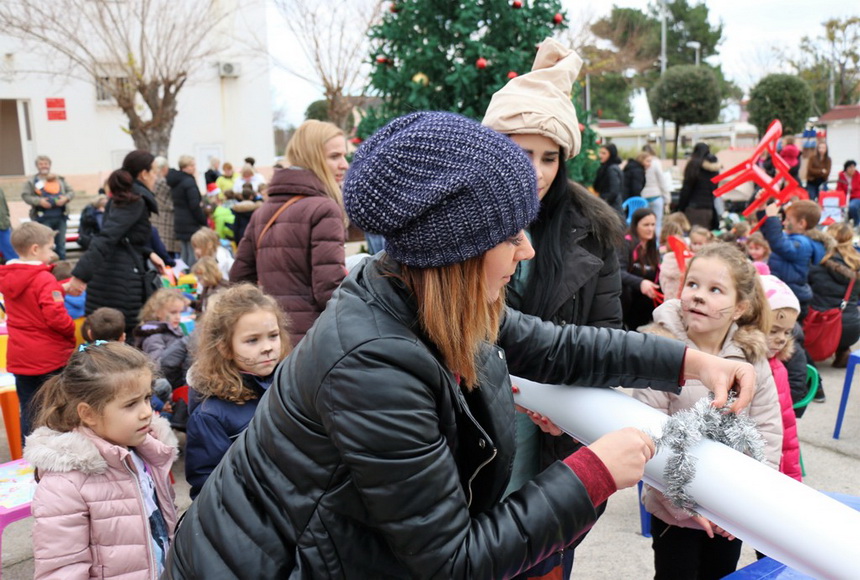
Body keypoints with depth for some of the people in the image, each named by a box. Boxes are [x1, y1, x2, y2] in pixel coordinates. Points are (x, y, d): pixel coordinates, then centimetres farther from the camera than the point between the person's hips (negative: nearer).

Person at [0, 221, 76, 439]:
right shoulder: (45, 280, -18)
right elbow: (56, 317, -25)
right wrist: (72, 331, -6)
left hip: (20, 357, 6)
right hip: (50, 357, -6)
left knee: (29, 411, 14)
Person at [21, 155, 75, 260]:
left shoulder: (59, 179, 15)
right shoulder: (31, 181, 5)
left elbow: (71, 192, 12)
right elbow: (25, 195, -2)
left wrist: (66, 198, -9)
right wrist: (39, 201, -17)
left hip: (60, 216, 3)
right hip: (43, 218, -3)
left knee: (61, 245, 8)